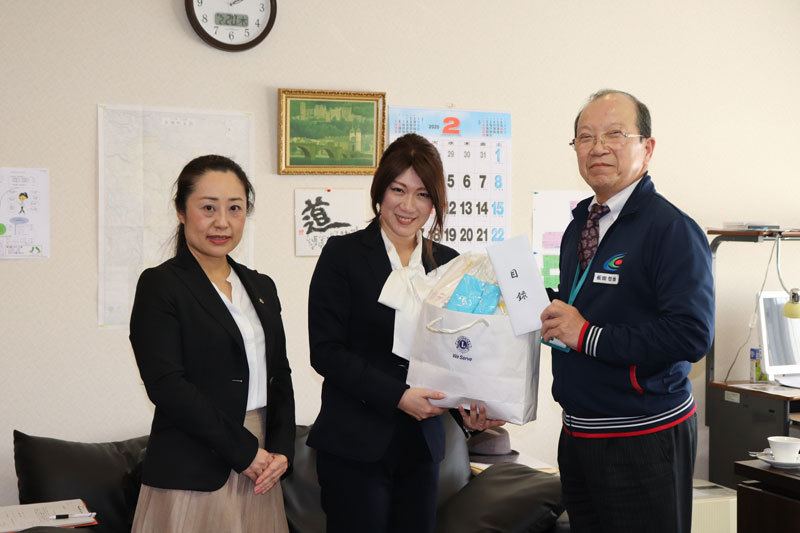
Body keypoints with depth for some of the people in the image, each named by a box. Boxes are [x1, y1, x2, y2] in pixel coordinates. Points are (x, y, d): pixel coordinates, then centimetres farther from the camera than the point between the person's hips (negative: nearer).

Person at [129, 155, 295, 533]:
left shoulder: (261, 287, 13)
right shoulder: (160, 285, -6)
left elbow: (279, 376, 13)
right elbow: (166, 385, -14)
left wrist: (281, 449, -3)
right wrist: (244, 450, -14)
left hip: (259, 473, 6)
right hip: (192, 476, -5)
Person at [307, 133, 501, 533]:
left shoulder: (448, 263, 10)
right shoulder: (343, 254, -3)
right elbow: (325, 351, -9)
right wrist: (397, 396, -18)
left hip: (421, 443, 4)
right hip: (355, 443, -4)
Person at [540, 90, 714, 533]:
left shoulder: (673, 230, -15)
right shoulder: (580, 225, 12)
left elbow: (692, 334, -25)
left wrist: (588, 335, -21)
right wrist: (554, 318, 2)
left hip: (644, 441, -8)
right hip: (578, 432, 8)